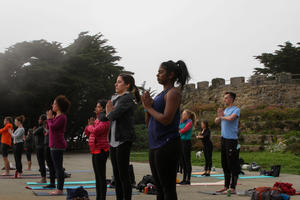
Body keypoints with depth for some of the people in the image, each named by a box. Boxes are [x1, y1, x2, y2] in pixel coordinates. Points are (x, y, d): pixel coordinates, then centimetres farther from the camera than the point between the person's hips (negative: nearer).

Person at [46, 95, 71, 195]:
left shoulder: (62, 117, -12)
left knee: (58, 167, -6)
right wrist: (49, 118, 8)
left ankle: (60, 189, -2)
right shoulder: (57, 116, 17)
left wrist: (50, 118, -5)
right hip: (54, 145, 10)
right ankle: (59, 188, 18)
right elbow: (49, 127, 19)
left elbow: (52, 127, -21)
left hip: (58, 145, -10)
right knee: (57, 167, 12)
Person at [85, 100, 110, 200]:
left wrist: (91, 126, -5)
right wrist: (89, 125, 2)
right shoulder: (97, 119, 18)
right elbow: (87, 133, 21)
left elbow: (96, 131, -26)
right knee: (97, 176, 13)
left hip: (101, 150, -10)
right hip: (95, 150, 10)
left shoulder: (104, 120, -11)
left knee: (101, 176, -8)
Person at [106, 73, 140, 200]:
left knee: (123, 174, -6)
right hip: (113, 140, 9)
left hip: (123, 140, -9)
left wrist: (109, 113, 2)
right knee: (116, 175, 11)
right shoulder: (115, 98, 17)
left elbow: (113, 115, -20)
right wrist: (110, 111, -3)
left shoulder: (128, 98, -10)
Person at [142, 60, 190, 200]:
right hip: (155, 146, 9)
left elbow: (166, 119, -21)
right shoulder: (161, 94, 17)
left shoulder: (173, 93, -10)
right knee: (159, 188, 15)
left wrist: (149, 107, -7)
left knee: (168, 188, -5)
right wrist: (147, 106, 0)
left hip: (167, 145, -9)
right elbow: (148, 122, 18)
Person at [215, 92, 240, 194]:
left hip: (231, 139, -8)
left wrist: (222, 116, -5)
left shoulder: (236, 110, -5)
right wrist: (219, 116, -6)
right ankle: (226, 186, 19)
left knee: (232, 164, -7)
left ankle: (232, 188, -4)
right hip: (223, 138, 8)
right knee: (224, 164, 12)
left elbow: (231, 118, -23)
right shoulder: (225, 110, 19)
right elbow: (216, 121, 15)